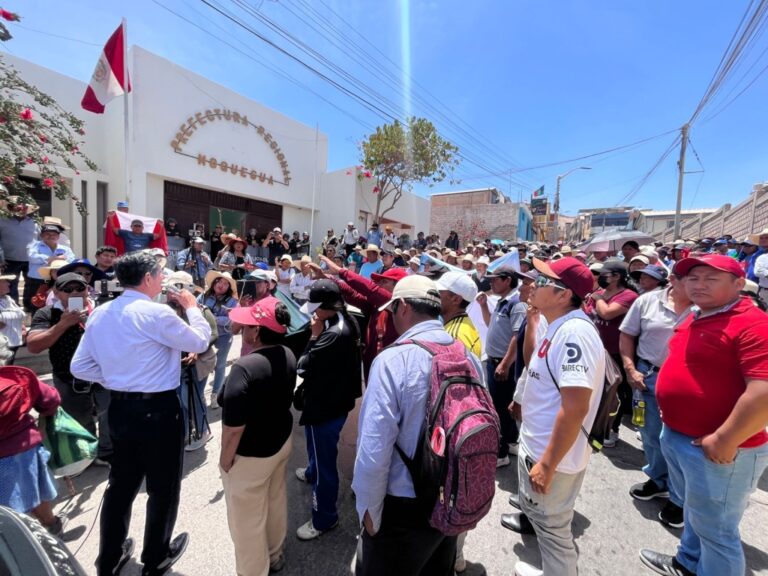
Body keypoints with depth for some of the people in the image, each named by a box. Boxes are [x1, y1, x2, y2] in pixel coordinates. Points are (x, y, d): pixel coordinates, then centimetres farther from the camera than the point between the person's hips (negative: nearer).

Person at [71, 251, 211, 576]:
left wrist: (114, 379, 12)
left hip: (119, 408, 7)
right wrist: (192, 306, 0)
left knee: (121, 483, 25)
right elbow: (200, 342, -11)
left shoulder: (100, 314, 3)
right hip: (158, 410, -7)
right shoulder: (157, 313, -21)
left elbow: (79, 367, 7)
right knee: (163, 487, 15)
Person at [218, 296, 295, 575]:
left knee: (247, 519, 17)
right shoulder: (288, 356, -10)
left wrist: (225, 458, -12)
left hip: (250, 455, -7)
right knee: (276, 501, 28)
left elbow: (234, 426, -27)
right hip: (281, 441, 7)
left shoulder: (245, 367, -32)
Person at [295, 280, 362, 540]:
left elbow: (304, 367, -26)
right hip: (334, 399, 10)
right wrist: (319, 333, -6)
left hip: (325, 406, -10)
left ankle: (324, 518, 32)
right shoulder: (346, 322, -4)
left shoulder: (334, 334, -34)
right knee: (320, 449, 36)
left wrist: (314, 335, -19)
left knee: (324, 458, 10)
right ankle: (312, 473, 65)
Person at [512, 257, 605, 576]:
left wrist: (548, 464, -24)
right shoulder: (558, 328, 4)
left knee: (552, 529, 14)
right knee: (539, 516, 28)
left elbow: (575, 407, -30)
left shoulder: (574, 332, -27)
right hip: (534, 447, 9)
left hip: (552, 457, -9)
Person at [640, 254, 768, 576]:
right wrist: (670, 419, 15)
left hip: (713, 449, -9)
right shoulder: (695, 318, 8)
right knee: (694, 511, 28)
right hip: (676, 436, 9)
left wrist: (725, 441, -23)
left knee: (714, 529, 10)